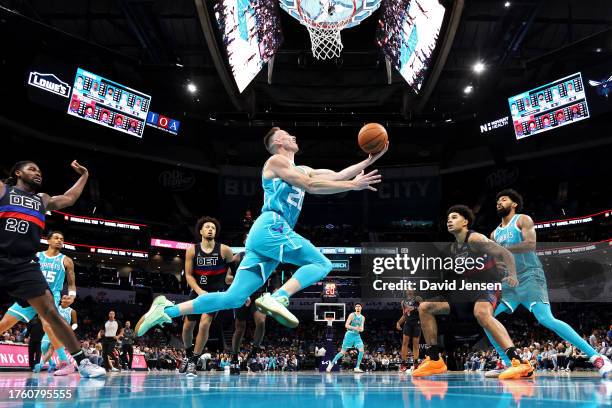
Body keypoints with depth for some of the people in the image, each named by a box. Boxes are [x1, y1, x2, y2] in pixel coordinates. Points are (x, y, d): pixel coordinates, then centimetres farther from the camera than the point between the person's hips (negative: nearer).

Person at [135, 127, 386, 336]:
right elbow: (311, 186, -6)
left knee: (233, 298, 2)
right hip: (271, 227, -9)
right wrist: (352, 185, -6)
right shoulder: (276, 161, 4)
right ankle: (278, 298, -26)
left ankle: (168, 310, 2)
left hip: (263, 235, 9)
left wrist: (371, 160, 19)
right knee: (321, 264, -8)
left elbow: (337, 175, 23)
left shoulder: (301, 170, 30)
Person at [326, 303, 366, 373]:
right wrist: (355, 328, -21)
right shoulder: (352, 315, -5)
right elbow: (346, 325, -10)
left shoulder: (362, 317, 11)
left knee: (361, 350, -14)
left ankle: (357, 368, -6)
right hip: (350, 334, -5)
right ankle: (331, 363, 11)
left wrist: (361, 329, -10)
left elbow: (362, 328, 14)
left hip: (357, 335, 5)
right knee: (343, 352, -3)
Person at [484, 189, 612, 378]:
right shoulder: (495, 233, 20)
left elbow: (530, 244, -18)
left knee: (546, 319, -23)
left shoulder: (523, 220, 0)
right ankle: (508, 363, 3)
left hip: (529, 276, -7)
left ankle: (596, 358, -18)